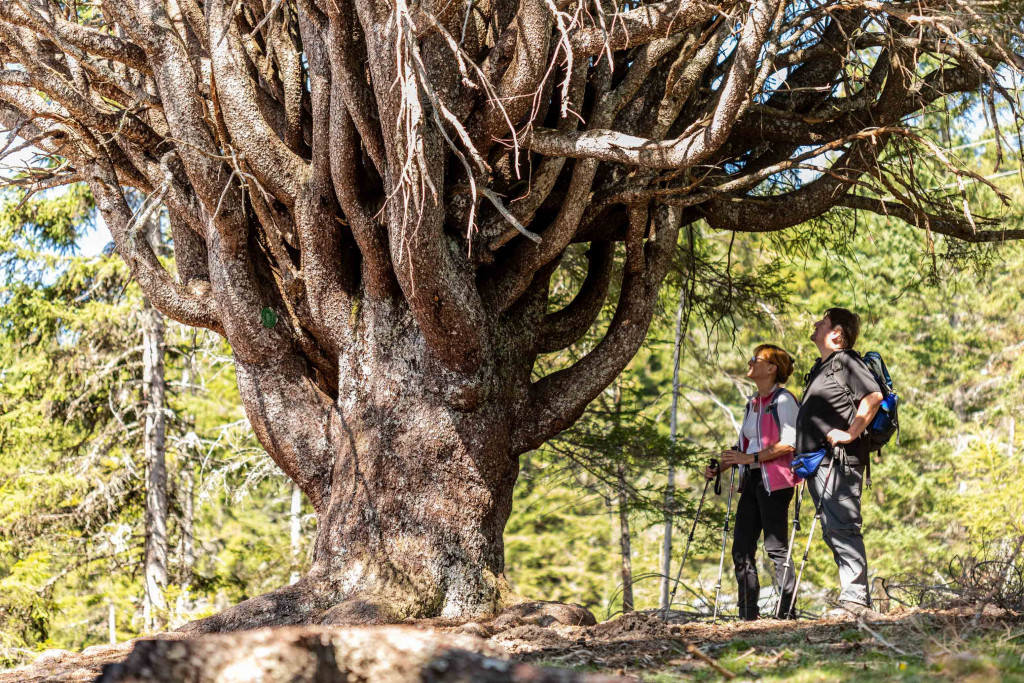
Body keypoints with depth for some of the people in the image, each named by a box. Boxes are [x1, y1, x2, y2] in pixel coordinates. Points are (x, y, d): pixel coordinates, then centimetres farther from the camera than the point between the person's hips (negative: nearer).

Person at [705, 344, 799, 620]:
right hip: (752, 481, 9)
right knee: (741, 548, 5)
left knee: (776, 546, -8)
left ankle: (787, 611, -3)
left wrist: (752, 458, -21)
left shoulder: (783, 399, -7)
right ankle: (748, 615, 8)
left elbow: (790, 443, -17)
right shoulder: (752, 403, 19)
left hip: (775, 481, -9)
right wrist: (720, 467, 12)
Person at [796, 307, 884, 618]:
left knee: (842, 528, -15)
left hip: (838, 460, -10)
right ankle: (853, 598, 10)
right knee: (832, 532, 8)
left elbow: (874, 396, -19)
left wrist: (850, 433, -20)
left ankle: (856, 599, -17)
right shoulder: (820, 367, 24)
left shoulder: (845, 360, -5)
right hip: (817, 463, 10)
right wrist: (803, 458, 23)